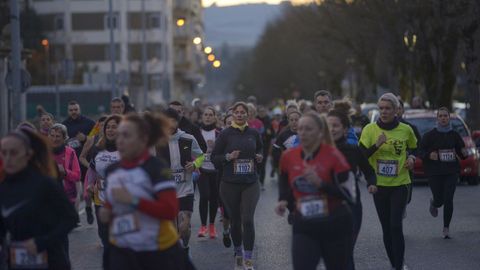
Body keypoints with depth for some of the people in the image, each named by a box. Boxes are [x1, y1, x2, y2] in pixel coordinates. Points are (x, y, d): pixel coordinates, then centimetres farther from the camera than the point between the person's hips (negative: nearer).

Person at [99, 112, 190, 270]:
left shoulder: (156, 168, -15)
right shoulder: (112, 170, 6)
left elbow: (170, 210, -25)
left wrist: (133, 200, -29)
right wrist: (106, 213, 0)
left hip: (158, 252, -5)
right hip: (122, 251, 5)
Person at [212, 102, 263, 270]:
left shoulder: (253, 133, 5)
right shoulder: (225, 134, -2)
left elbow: (260, 149, 23)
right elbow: (215, 158, 1)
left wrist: (259, 157, 2)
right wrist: (228, 157, -16)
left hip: (251, 183, 0)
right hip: (230, 183, 0)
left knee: (247, 219, -11)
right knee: (235, 221, 9)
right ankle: (238, 253, 29)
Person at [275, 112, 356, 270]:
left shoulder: (333, 156, -14)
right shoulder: (289, 157, -1)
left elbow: (349, 195, -17)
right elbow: (284, 182, 22)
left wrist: (320, 183, -28)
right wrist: (283, 201, 2)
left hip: (336, 226, -2)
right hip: (304, 227, 2)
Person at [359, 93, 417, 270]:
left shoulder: (406, 130, 0)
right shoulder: (370, 129, -2)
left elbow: (413, 149, 18)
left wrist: (411, 158, -4)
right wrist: (377, 144, -23)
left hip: (400, 184, -1)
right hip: (379, 185, 2)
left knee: (396, 226, -14)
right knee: (386, 228, 8)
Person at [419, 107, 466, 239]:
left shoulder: (454, 135, 6)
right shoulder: (430, 135, -1)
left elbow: (461, 152, 13)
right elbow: (420, 151, -2)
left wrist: (464, 154, -10)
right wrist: (429, 155, -22)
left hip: (451, 172, 1)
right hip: (434, 173, -1)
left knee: (448, 200, -8)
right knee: (439, 200, 2)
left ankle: (446, 228, 3)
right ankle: (433, 204, 42)